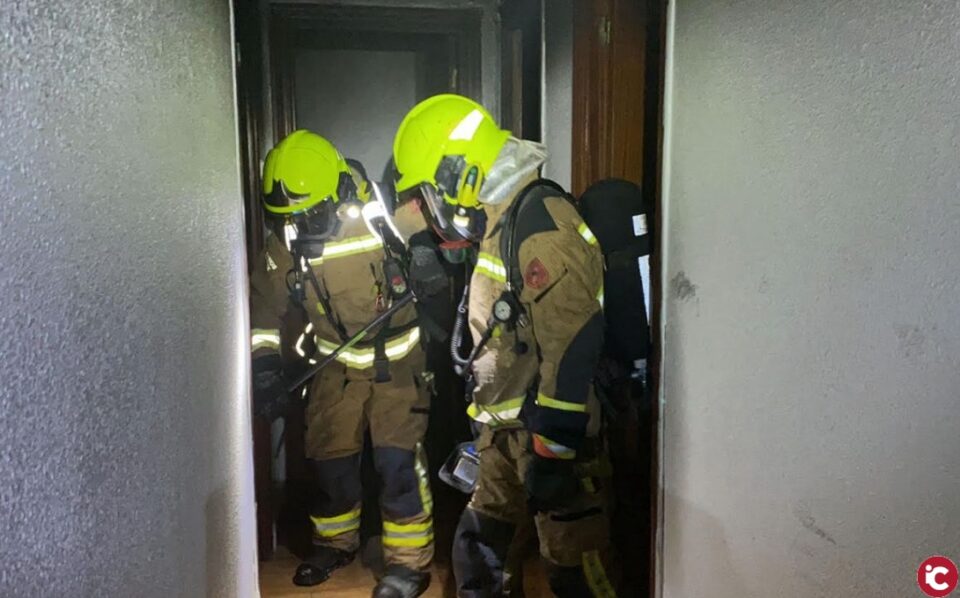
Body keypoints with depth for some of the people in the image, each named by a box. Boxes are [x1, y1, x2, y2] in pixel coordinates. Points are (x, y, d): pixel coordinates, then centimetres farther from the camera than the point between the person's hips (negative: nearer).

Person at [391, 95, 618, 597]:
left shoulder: (538, 221, -20)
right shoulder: (499, 222, 12)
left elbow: (573, 344, -26)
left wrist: (551, 450, -24)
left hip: (551, 435, -9)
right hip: (505, 430, 10)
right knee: (476, 551, 19)